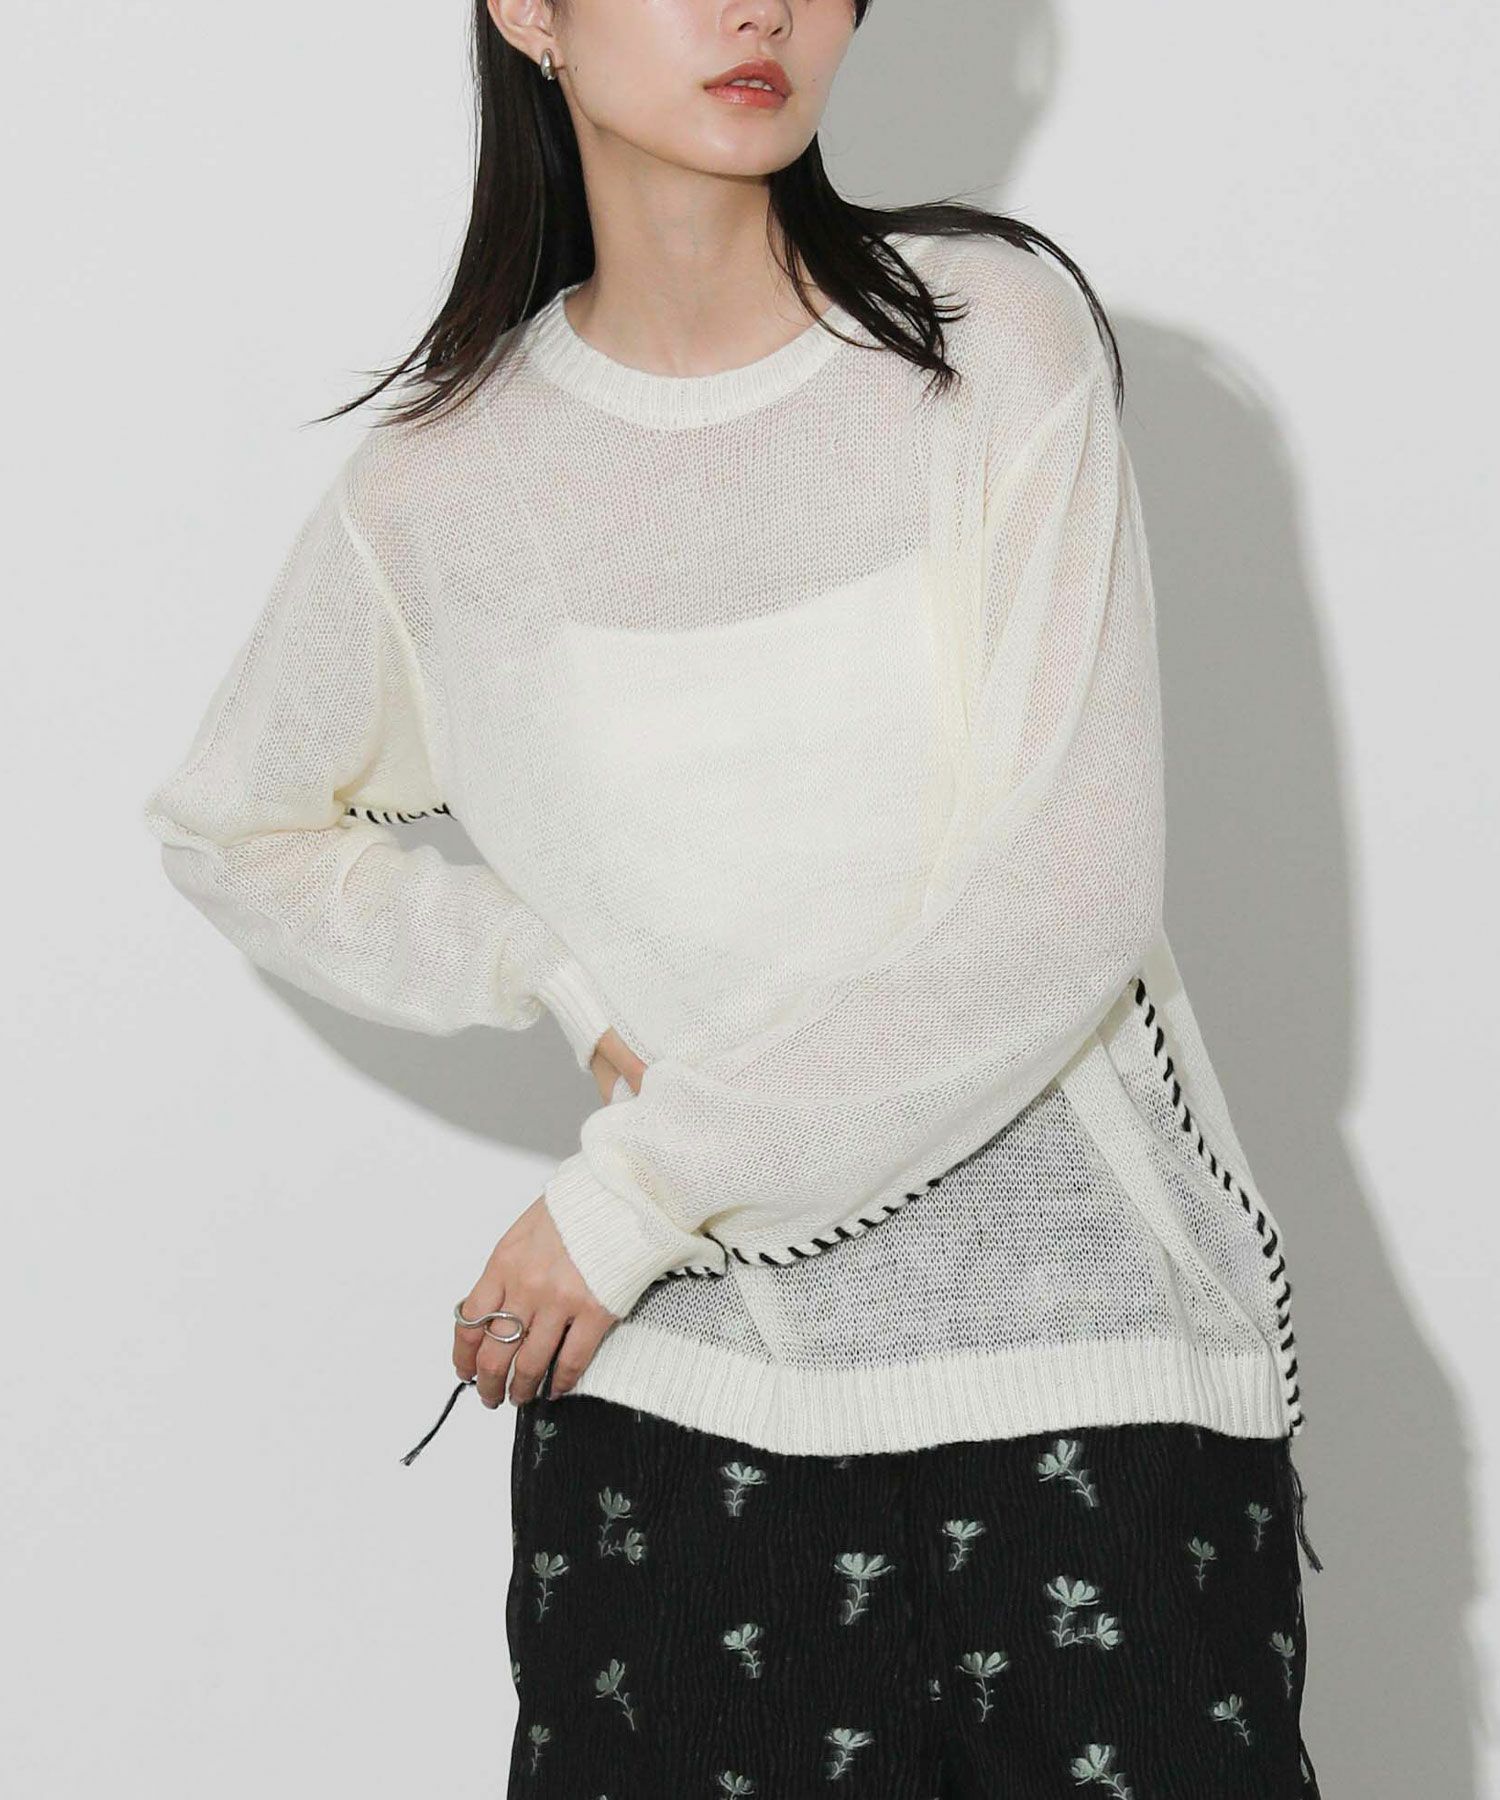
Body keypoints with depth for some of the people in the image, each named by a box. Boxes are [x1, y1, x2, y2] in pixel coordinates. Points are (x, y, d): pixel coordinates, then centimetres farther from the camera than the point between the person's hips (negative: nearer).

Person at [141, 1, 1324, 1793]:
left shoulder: (992, 333, -4)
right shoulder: (443, 483, 1)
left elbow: (1071, 894, -11)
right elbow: (234, 831, 19)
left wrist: (633, 1185, -9)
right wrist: (560, 975, 1)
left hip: (1081, 1349, -1)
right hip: (678, 1389, 1)